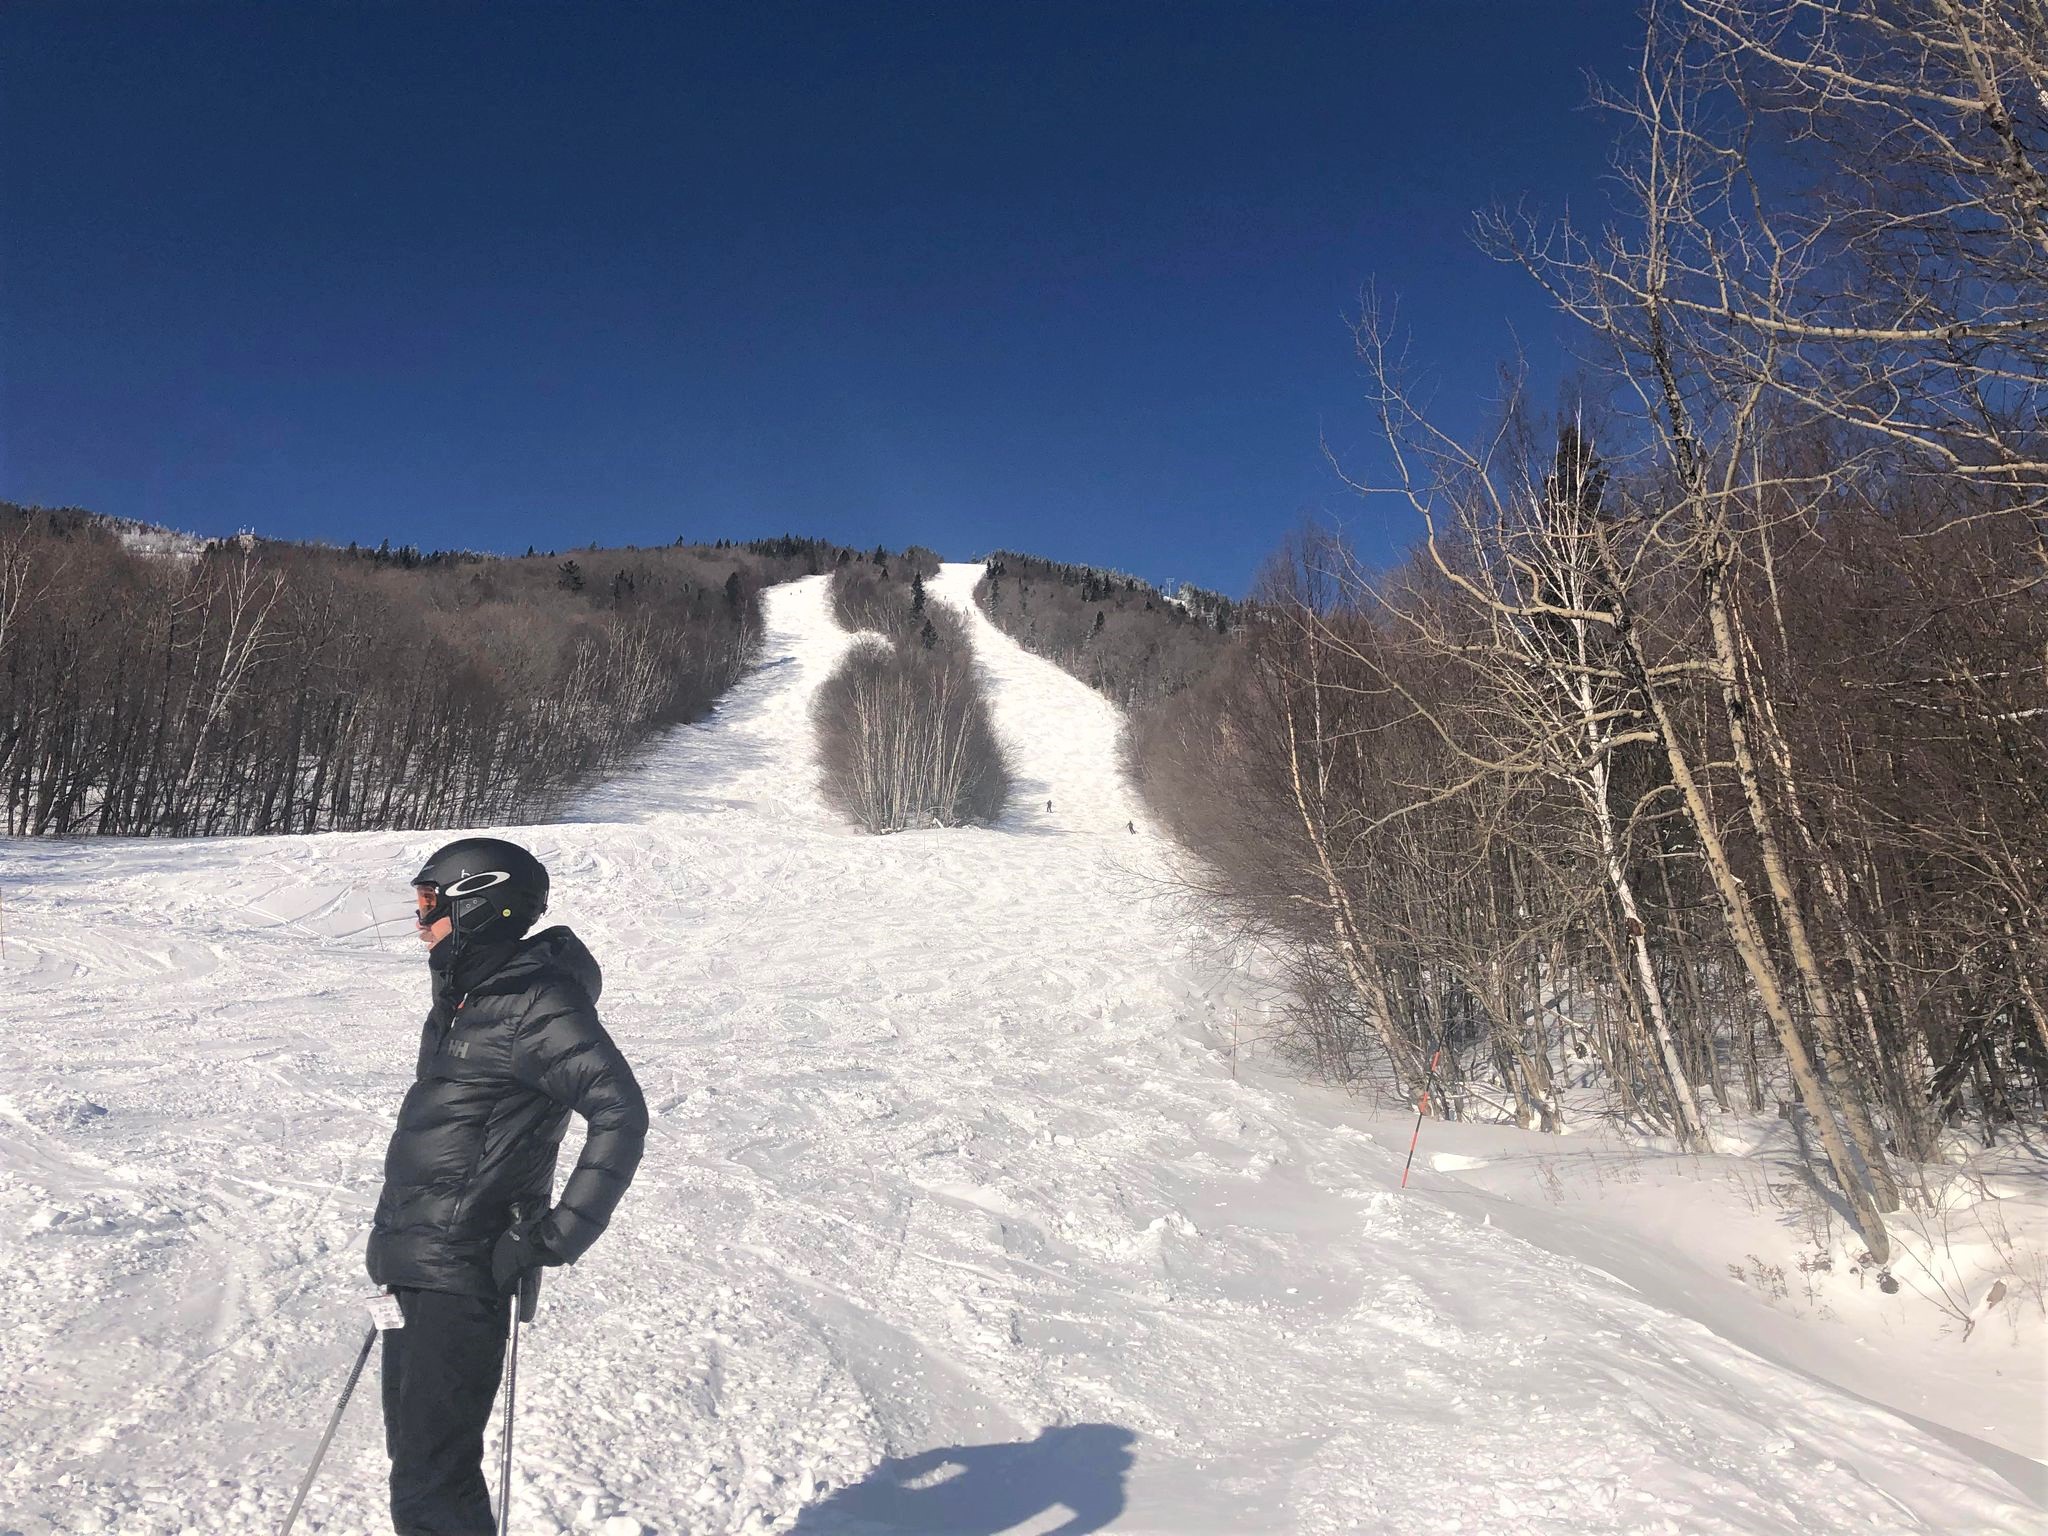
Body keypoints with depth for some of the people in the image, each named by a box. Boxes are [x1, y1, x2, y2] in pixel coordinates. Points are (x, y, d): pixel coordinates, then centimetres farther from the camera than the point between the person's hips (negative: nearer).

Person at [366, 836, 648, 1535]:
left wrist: (557, 1235, -23)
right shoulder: (460, 996, 12)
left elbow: (621, 1115, -23)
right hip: (413, 1268, 9)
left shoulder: (539, 1006, -16)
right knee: (416, 1454, 19)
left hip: (466, 1275, -9)